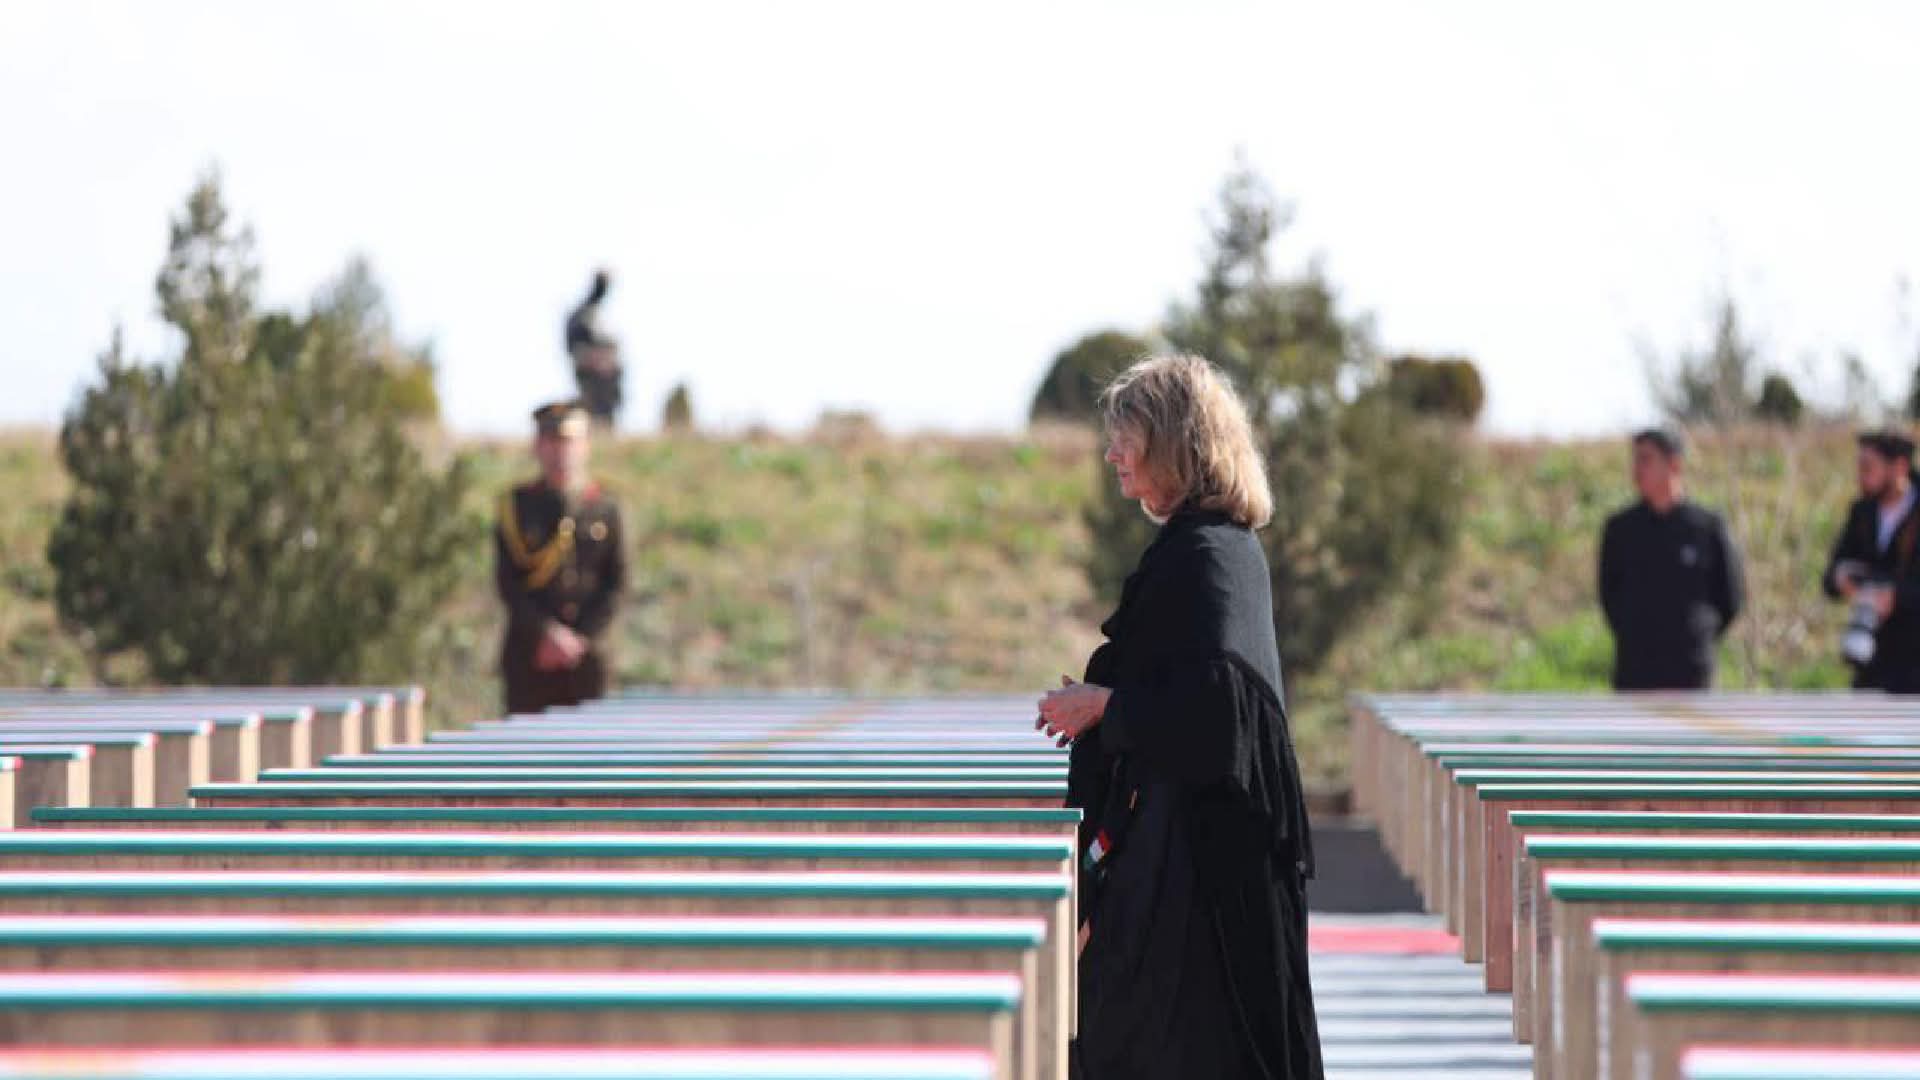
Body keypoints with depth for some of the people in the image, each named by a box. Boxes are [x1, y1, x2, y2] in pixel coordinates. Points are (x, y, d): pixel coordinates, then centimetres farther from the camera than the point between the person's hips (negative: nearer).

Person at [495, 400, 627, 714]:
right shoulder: (516, 506, 4)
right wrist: (549, 633, -12)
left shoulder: (604, 508, 7)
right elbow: (507, 582, -1)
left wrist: (582, 638, -7)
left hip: (587, 652, 1)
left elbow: (615, 583, 4)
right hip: (529, 653, -1)